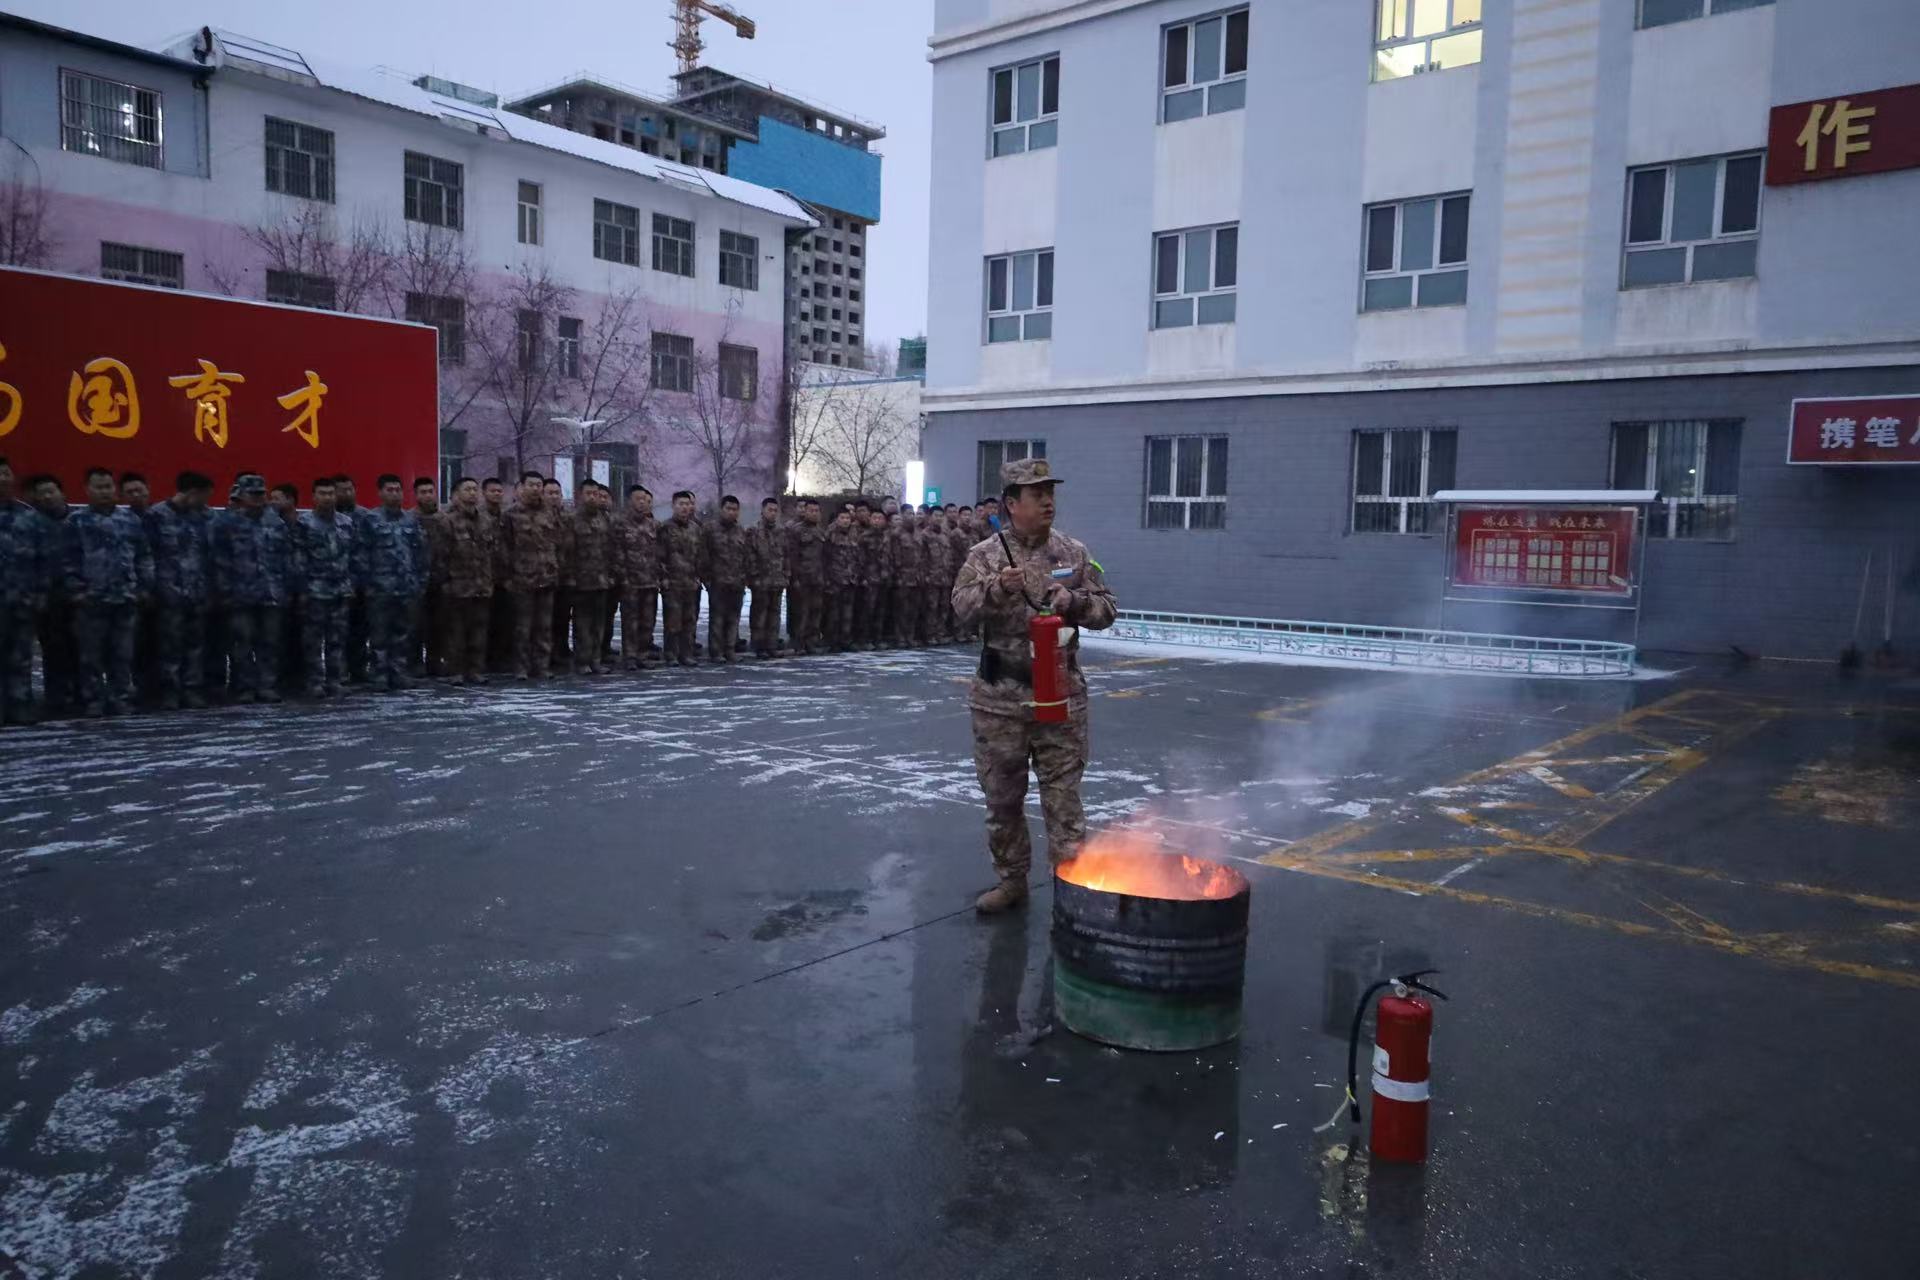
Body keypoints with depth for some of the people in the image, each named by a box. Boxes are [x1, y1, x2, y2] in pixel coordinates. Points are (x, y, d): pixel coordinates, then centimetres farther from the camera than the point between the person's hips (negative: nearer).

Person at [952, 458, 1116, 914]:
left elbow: (1105, 609, 6)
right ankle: (1011, 880, 27)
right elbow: (962, 608, -12)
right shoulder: (985, 557, 0)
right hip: (1000, 696, 0)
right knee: (1002, 795, 11)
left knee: (1063, 794, 2)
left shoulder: (1075, 554, 5)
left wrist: (1073, 601, -14)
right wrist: (995, 587, -30)